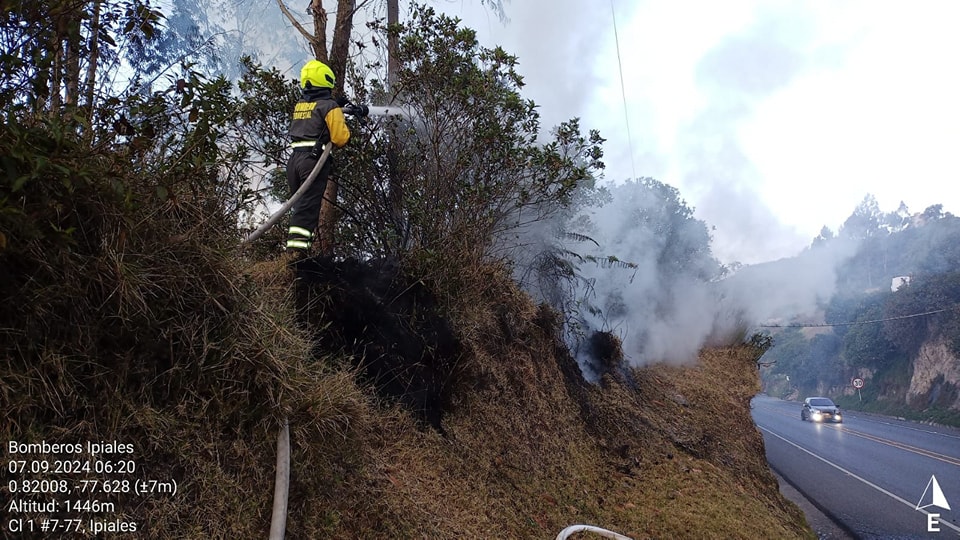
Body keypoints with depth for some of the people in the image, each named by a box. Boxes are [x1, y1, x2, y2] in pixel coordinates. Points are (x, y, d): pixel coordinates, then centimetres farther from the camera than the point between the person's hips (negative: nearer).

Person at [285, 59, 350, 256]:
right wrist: (344, 127, 12)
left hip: (294, 157, 7)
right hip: (314, 160, -7)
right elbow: (340, 137, -10)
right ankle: (298, 246, -15)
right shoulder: (330, 106, -4)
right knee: (308, 205, -8)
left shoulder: (299, 105, 17)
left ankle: (294, 245, 13)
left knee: (300, 204, 14)